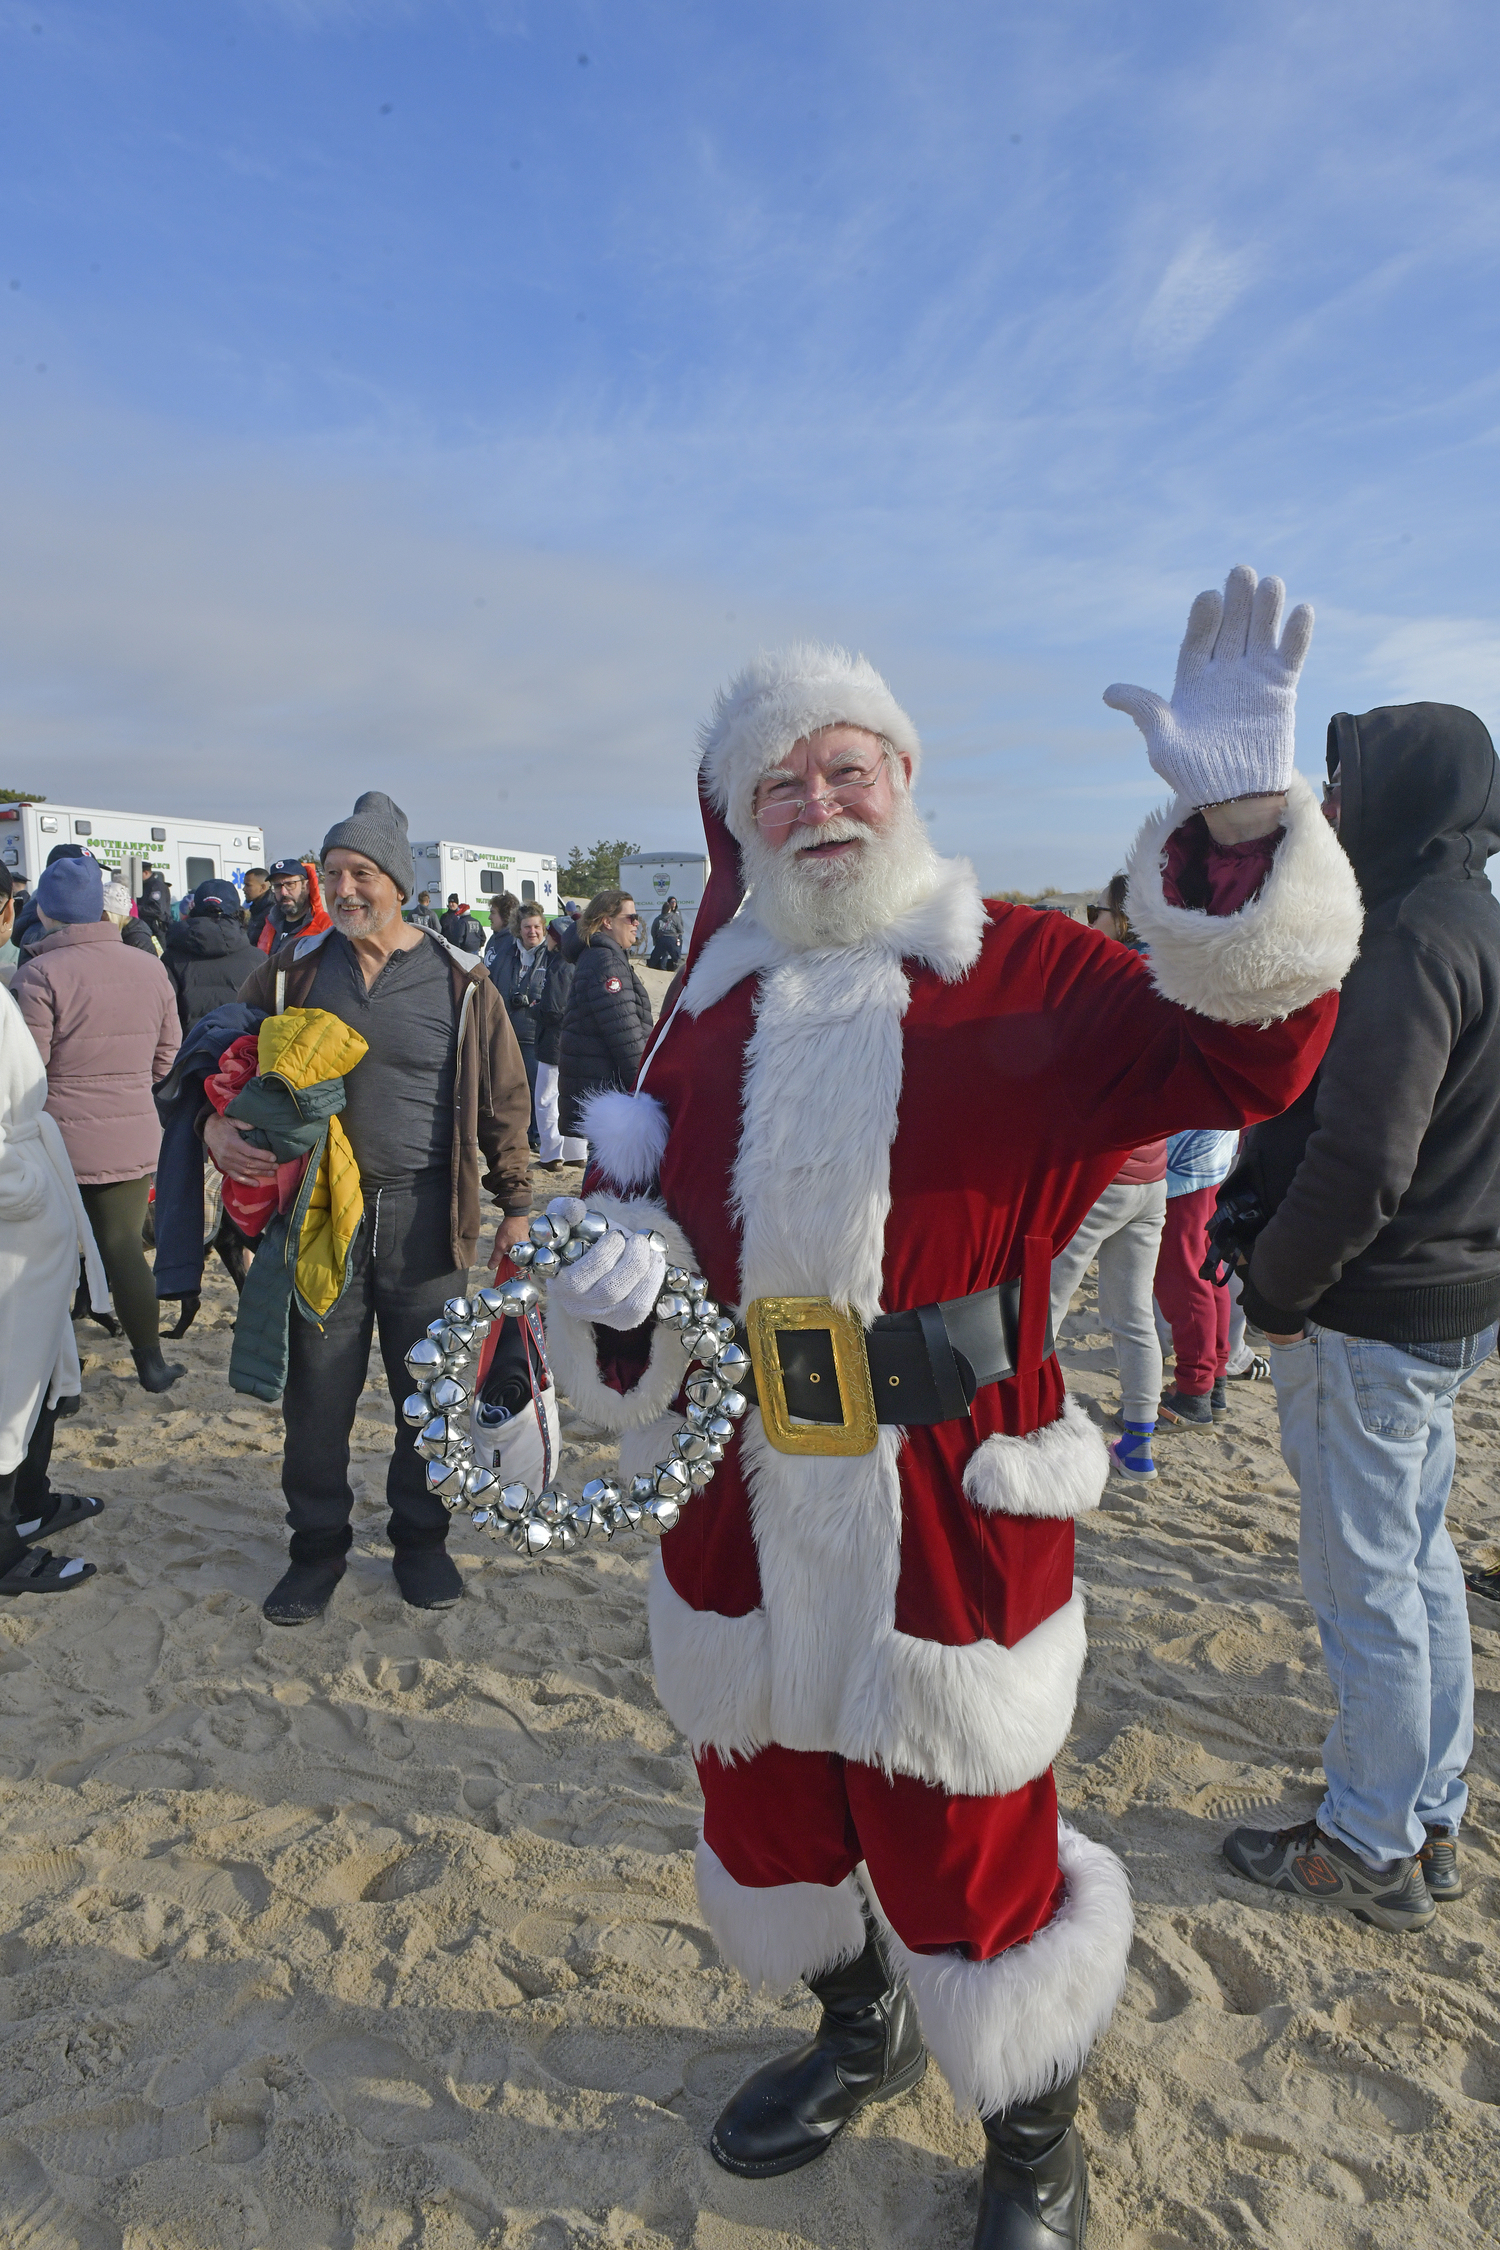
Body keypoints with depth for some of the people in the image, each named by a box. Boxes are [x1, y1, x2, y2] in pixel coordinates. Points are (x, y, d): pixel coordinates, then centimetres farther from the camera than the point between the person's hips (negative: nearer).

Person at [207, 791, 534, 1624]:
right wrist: (215, 1123, -9)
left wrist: (515, 1206, 2)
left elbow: (503, 1101, 3)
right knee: (317, 1390, 10)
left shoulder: (458, 982, -2)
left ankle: (420, 1538, 31)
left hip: (425, 1215, -1)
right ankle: (318, 1545, 30)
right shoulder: (295, 969, 3)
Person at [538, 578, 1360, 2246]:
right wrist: (620, 1255, -9)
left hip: (948, 1509, -5)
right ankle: (860, 2030, 59)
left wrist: (1241, 821, -28)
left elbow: (1242, 1053, -17)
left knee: (970, 1845, 11)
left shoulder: (1021, 975, -7)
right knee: (764, 1797, 24)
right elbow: (641, 1179, 13)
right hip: (739, 1507, 5)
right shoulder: (719, 1006, 6)